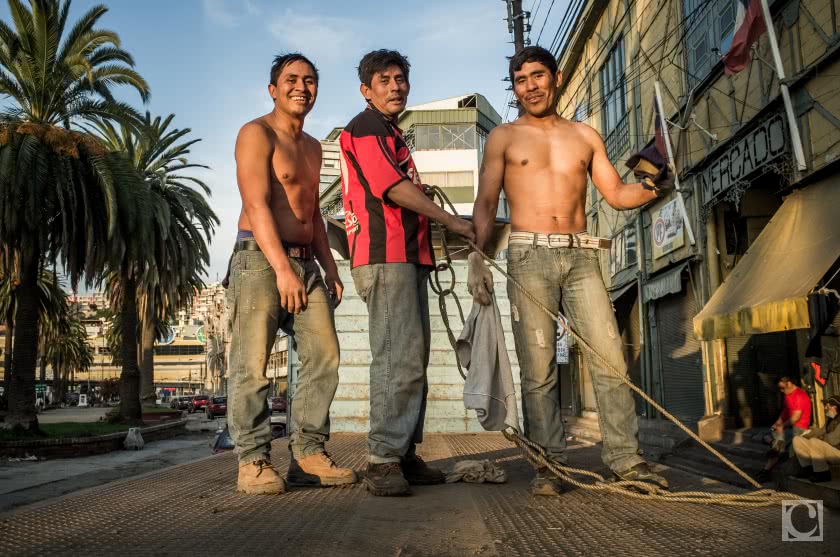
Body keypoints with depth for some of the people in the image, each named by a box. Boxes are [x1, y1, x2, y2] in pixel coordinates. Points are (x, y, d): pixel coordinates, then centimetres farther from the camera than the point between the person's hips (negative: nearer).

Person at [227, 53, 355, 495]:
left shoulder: (312, 147, 22)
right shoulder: (257, 133, -2)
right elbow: (257, 205, -14)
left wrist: (330, 269, 17)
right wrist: (282, 268, -23)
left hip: (305, 263, 8)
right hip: (260, 258, -7)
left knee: (324, 355, -1)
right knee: (252, 365, -7)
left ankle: (308, 454, 5)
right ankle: (253, 462, 0)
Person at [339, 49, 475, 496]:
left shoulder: (390, 133, 28)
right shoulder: (364, 129, -3)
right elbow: (394, 188, -14)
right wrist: (452, 220, -11)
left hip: (407, 257, 10)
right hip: (384, 257, -10)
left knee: (412, 357, 8)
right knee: (400, 358, -15)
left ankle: (404, 455, 13)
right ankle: (382, 461, -13)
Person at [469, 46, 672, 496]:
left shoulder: (585, 136, 19)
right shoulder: (504, 137, 12)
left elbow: (616, 195, 15)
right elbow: (485, 204, 4)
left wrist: (653, 187, -6)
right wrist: (477, 256, -11)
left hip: (581, 257, 3)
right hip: (529, 257, -2)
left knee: (610, 358, -4)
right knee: (538, 369, -4)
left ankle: (625, 458, 5)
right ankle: (548, 464, 4)